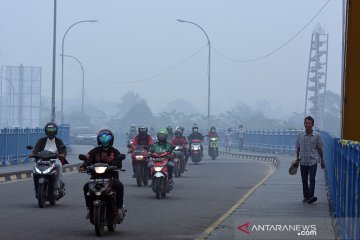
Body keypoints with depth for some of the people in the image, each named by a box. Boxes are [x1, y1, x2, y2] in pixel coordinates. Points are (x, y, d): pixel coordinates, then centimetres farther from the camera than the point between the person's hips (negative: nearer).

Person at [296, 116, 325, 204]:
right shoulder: (300, 135, 3)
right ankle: (306, 196, 15)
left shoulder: (316, 135, -1)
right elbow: (298, 148, 11)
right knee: (304, 180, 7)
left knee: (312, 179, -13)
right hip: (303, 161, 3)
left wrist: (322, 161, 7)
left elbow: (319, 149, 5)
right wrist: (297, 159, 10)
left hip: (313, 161, -3)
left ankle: (311, 196, -19)